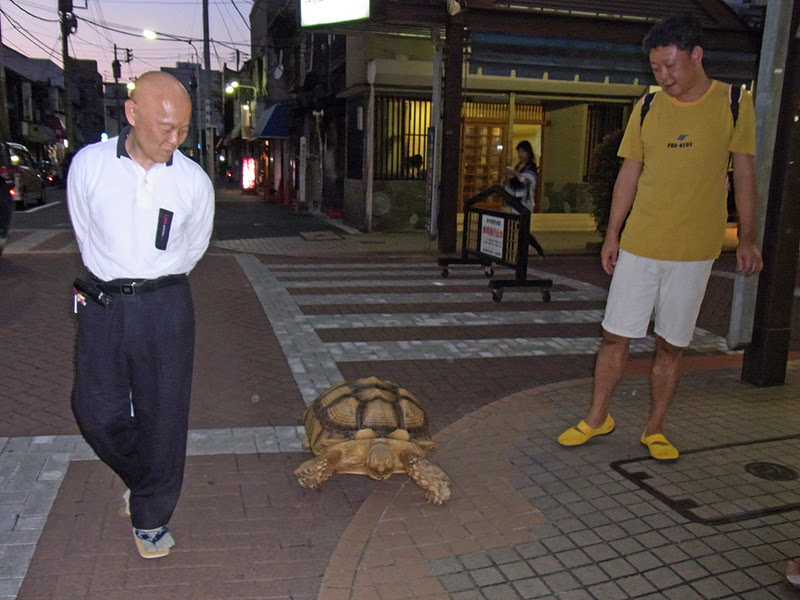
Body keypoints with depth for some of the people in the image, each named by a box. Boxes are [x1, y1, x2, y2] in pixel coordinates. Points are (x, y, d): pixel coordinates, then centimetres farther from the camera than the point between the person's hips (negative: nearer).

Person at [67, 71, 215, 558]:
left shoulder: (194, 181, -5)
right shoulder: (89, 165, -4)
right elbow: (85, 233, 11)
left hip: (166, 307, -1)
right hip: (102, 306, 1)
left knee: (163, 414, 4)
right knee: (98, 411, 5)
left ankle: (151, 517, 24)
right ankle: (142, 478, 36)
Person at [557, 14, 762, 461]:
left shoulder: (735, 104, 0)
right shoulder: (647, 109, 5)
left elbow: (745, 174, 3)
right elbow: (629, 174, 9)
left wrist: (748, 238, -1)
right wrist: (612, 234, 6)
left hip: (695, 249, -1)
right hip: (638, 244, 2)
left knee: (673, 344, 6)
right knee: (616, 336, 4)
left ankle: (655, 429, 21)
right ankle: (599, 418, 20)